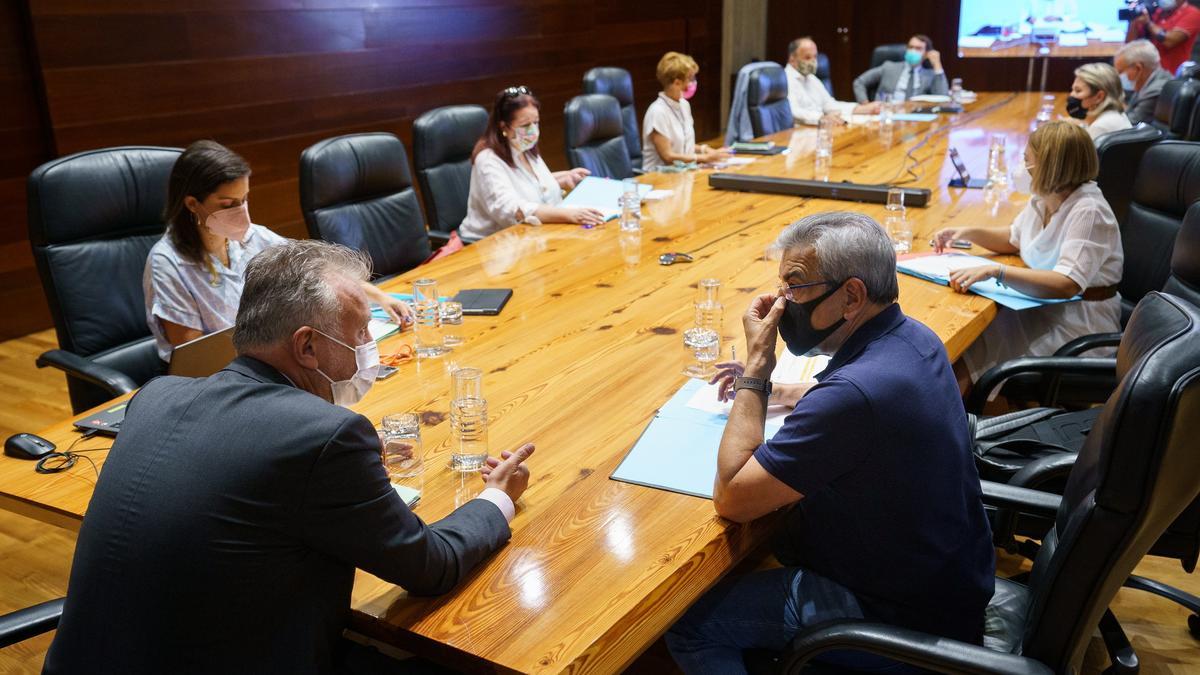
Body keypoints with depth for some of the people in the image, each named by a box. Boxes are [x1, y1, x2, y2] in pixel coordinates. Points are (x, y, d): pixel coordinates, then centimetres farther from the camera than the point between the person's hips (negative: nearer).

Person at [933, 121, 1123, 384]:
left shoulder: (1088, 212, -23)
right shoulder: (1043, 200, 2)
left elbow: (1067, 285, -35)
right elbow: (1014, 239, 22)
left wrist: (996, 271, -42)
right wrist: (967, 233, 4)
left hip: (1082, 320, -8)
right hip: (1046, 307, 8)